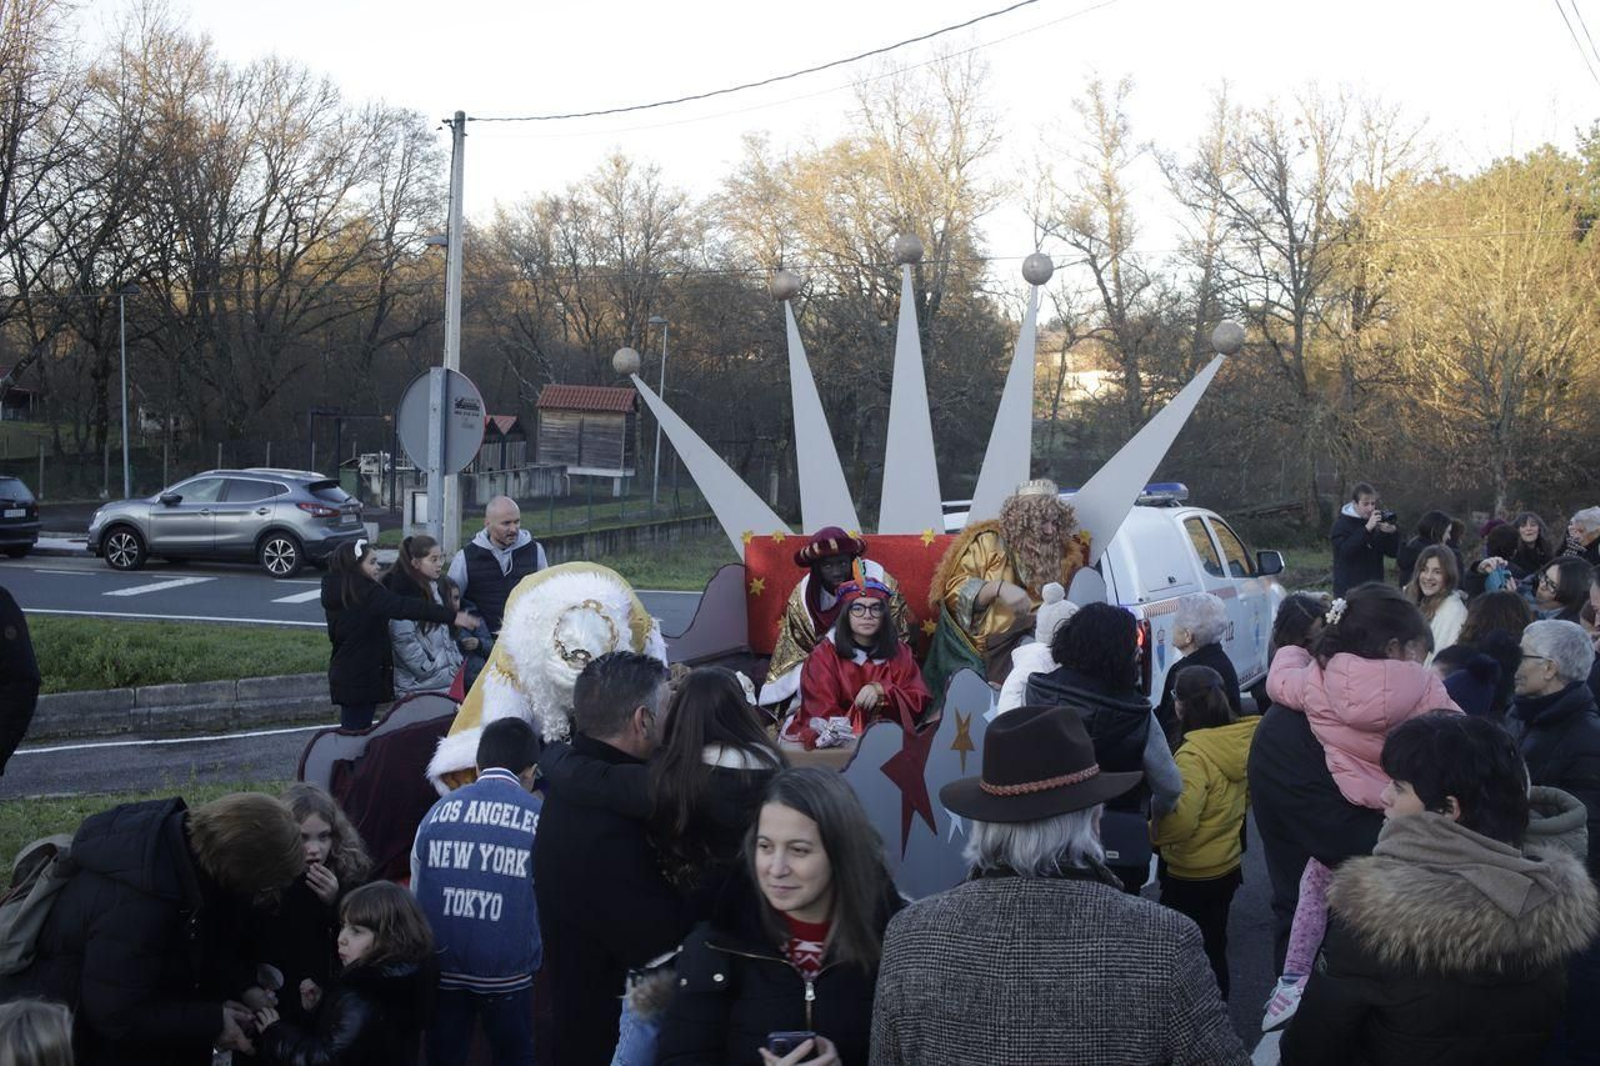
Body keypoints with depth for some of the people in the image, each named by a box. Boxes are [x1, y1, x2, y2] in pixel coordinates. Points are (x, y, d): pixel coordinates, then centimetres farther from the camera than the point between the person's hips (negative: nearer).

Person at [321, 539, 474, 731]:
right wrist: (452, 616, -29)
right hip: (362, 678, -8)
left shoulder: (336, 593, 9)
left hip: (342, 674, 8)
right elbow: (406, 607, -26)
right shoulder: (366, 593, -17)